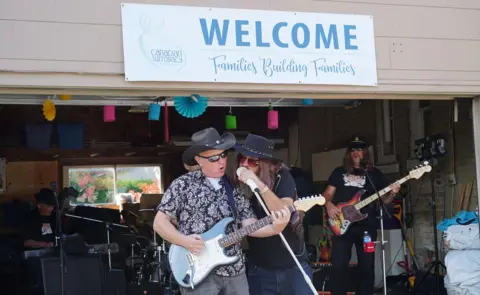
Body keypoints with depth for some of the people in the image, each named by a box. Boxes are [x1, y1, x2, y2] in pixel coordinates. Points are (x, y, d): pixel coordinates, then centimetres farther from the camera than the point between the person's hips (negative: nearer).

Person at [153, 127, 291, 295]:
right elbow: (159, 222, -1)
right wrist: (185, 241, -16)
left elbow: (249, 223, 3)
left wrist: (274, 228, -15)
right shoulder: (183, 185, -2)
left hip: (235, 272, 4)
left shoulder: (235, 187, 9)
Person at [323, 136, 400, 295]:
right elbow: (328, 194, 12)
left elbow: (384, 200, 10)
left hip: (366, 225, 0)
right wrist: (328, 204, -9)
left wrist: (392, 194, -12)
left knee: (367, 267, 3)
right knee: (338, 266, -5)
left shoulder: (375, 174, 10)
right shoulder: (339, 172, 12)